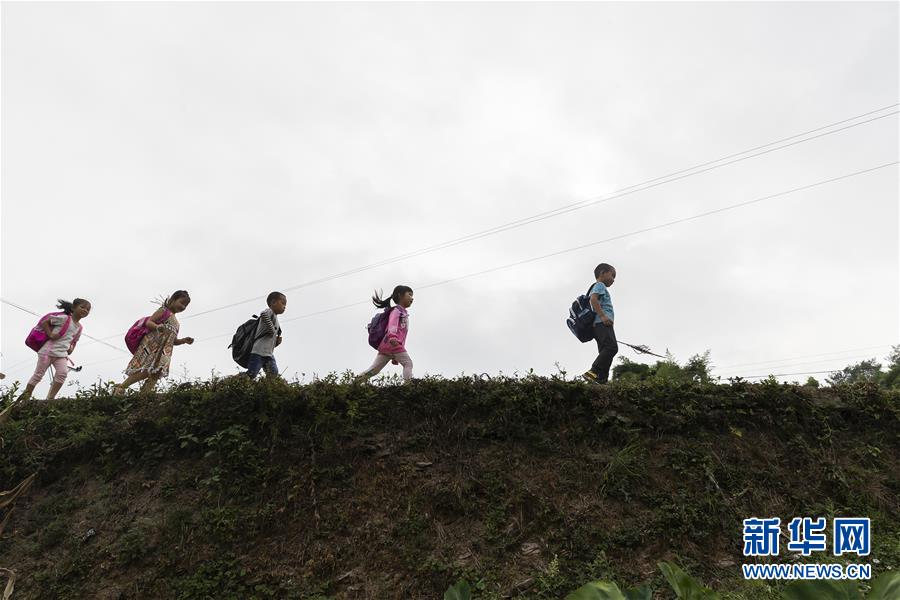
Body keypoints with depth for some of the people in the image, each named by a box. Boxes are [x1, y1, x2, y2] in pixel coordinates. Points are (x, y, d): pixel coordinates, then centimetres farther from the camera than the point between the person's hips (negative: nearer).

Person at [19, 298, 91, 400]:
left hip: (62, 354, 5)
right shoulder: (64, 318, -7)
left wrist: (71, 348, 8)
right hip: (48, 350, -5)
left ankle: (50, 398, -12)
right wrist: (50, 334, -15)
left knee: (63, 373, -17)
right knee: (38, 374, 1)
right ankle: (25, 396, 16)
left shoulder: (79, 328, 12)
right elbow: (44, 322, -5)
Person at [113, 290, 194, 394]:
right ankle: (120, 388, -7)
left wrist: (184, 340, 8)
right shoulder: (164, 310, 5)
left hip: (164, 351, 8)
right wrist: (157, 327, -27)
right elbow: (148, 322, -6)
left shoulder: (175, 322, 26)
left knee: (155, 374, -8)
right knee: (147, 371, -18)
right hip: (152, 344, -8)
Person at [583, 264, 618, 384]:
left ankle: (602, 379, -6)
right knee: (612, 347, -23)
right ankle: (593, 372, -29)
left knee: (605, 352, 2)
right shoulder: (600, 285, 3)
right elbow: (593, 299, -15)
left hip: (604, 324, 11)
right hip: (602, 323, -11)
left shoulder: (600, 287, 33)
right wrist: (603, 316, -23)